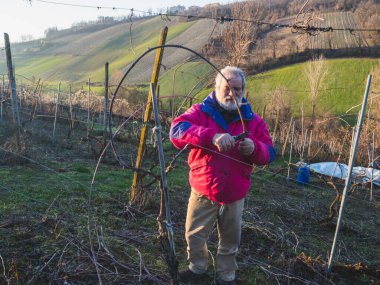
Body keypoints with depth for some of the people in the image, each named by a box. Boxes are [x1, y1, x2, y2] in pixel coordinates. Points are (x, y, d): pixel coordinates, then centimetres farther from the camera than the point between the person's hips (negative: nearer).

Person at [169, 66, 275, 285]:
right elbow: (177, 130, -26)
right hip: (203, 192, -1)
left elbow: (269, 154, 0)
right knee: (194, 236, 16)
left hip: (235, 195, 2)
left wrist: (254, 148, -25)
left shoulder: (254, 120, 1)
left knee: (230, 242, 18)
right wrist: (211, 136, -41)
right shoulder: (200, 112, -7)